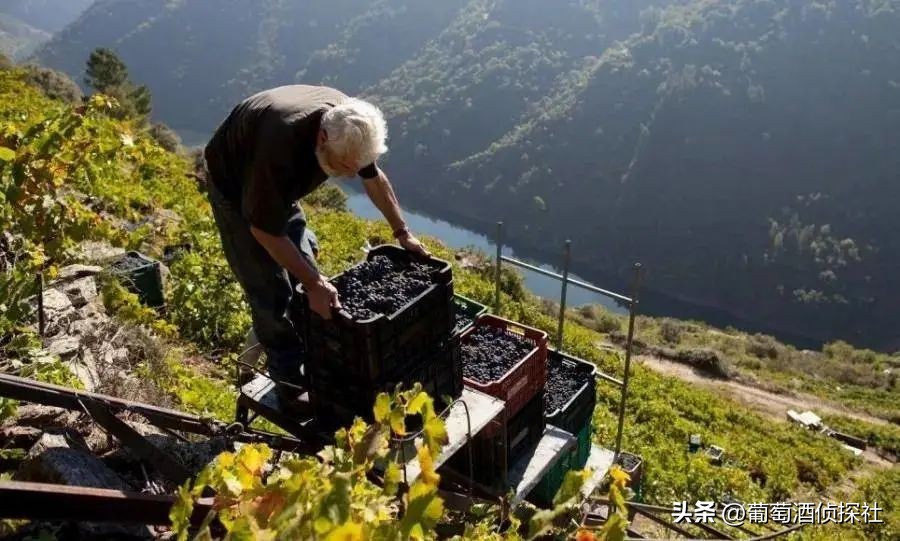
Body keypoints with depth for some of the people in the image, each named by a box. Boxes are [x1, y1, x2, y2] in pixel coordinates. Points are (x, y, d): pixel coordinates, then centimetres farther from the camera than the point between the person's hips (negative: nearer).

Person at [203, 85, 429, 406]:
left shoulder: (349, 123, -24)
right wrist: (315, 284, -34)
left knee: (304, 269, 8)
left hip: (278, 186, 7)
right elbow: (264, 230, -34)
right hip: (234, 183, -6)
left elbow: (374, 177, -2)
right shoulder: (281, 143, -44)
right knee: (271, 289, -8)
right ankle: (292, 386, 4)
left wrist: (402, 233, -1)